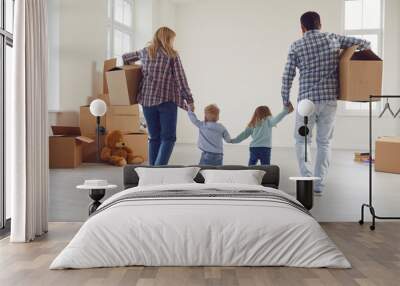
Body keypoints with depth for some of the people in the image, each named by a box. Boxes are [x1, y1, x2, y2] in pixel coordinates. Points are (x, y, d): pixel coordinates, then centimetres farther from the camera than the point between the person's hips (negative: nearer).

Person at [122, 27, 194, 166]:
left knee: (154, 138, 11)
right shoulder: (172, 55, 0)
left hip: (147, 100, 4)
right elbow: (180, 79, -2)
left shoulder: (145, 52, 13)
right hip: (167, 100, -4)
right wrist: (189, 100, 3)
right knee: (168, 138, -2)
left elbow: (125, 57, 27)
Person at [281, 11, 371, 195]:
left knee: (301, 141, 12)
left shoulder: (296, 46, 0)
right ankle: (319, 185, 11)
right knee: (324, 143, 11)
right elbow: (364, 44, 10)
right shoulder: (333, 39, 6)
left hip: (307, 100, -2)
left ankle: (308, 180, -2)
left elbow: (288, 76, -1)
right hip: (330, 99, 2)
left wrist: (285, 100, 9)